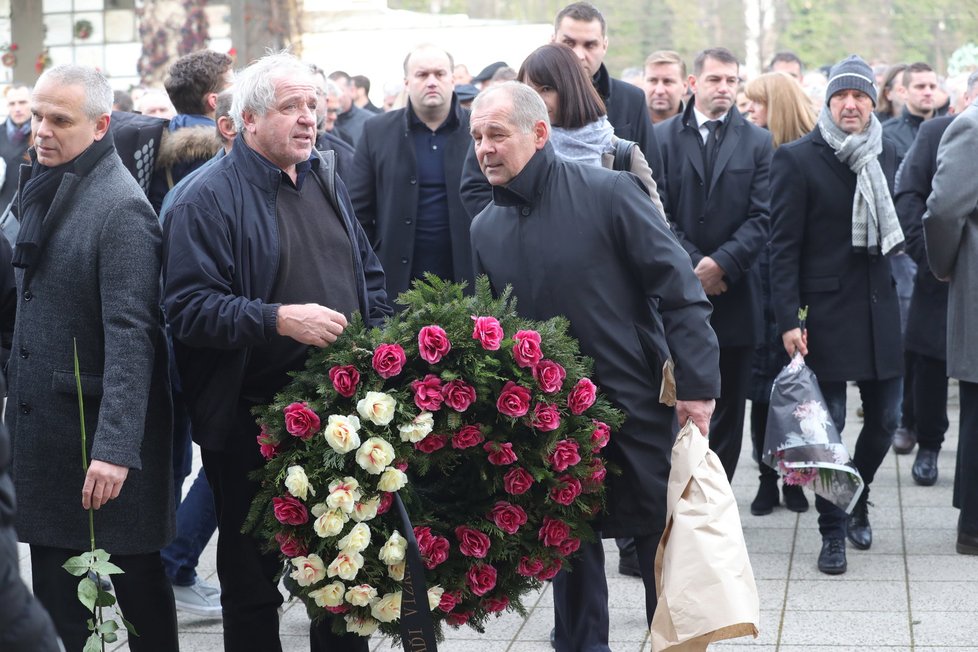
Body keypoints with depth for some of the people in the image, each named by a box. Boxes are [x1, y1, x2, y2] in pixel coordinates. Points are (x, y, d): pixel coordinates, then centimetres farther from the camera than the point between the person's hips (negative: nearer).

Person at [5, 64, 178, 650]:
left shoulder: (121, 209, -17)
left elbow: (130, 336, -23)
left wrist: (115, 447, -28)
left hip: (101, 433, -8)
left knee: (138, 581, 6)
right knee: (56, 593, 11)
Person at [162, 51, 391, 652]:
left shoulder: (327, 182, 11)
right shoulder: (208, 201, -11)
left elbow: (370, 274, 20)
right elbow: (189, 308, -18)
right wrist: (279, 320, -26)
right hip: (251, 418, -6)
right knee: (253, 578, 6)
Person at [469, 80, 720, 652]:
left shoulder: (609, 192, -11)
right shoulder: (486, 228, 4)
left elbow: (679, 287, -12)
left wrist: (698, 383, -17)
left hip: (637, 407, -4)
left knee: (662, 538, 5)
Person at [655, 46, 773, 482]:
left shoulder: (757, 142, 6)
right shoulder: (663, 137, 3)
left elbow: (760, 217, -1)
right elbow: (658, 214, -2)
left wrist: (721, 263, -13)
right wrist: (693, 264, -12)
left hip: (733, 294, 1)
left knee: (729, 409, 6)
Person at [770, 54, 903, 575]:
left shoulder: (886, 155, 10)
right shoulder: (796, 159, -4)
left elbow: (896, 229, 16)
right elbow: (784, 245, -7)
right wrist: (788, 319, -13)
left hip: (880, 309, 5)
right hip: (825, 312, -5)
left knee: (884, 420, 9)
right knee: (827, 425, -1)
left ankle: (855, 499, 34)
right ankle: (833, 531, 10)